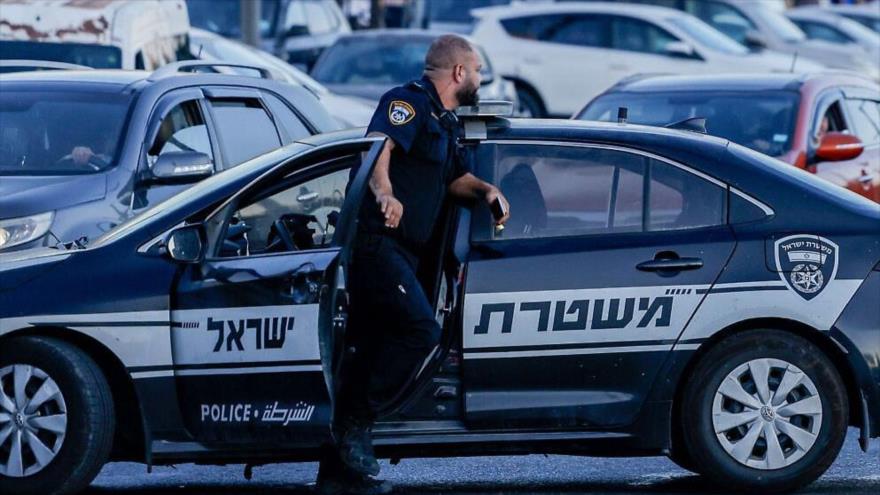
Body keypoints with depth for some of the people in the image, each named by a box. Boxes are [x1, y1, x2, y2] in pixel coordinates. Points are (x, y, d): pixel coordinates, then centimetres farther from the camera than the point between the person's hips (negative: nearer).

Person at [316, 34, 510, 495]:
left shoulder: (444, 123, 23)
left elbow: (455, 177, 35)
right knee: (419, 331, -21)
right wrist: (384, 193, -45)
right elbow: (377, 145, -25)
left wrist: (486, 190, 13)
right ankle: (355, 423, -17)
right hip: (376, 240, -10)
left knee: (368, 350, 9)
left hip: (398, 250, 10)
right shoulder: (409, 102, -7)